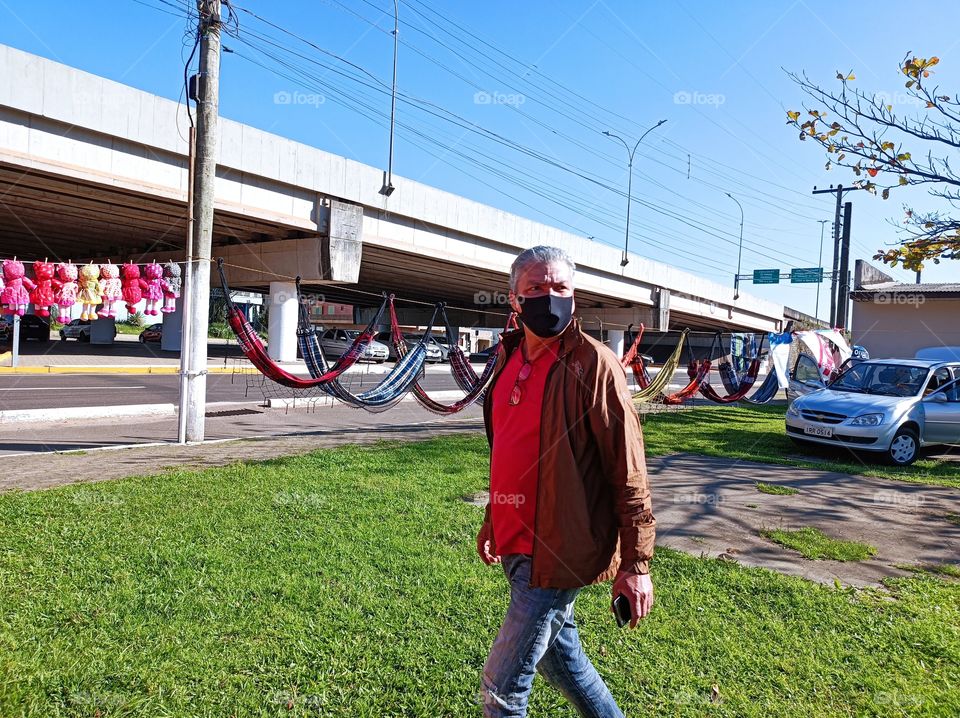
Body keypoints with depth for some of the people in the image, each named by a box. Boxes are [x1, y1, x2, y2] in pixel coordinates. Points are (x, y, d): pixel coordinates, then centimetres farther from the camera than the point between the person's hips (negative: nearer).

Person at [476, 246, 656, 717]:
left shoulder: (593, 364, -16)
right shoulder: (509, 358, 6)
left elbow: (628, 472, -15)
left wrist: (635, 564, -14)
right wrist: (493, 522, 21)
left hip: (559, 551, -7)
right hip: (516, 546, 7)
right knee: (559, 654, 24)